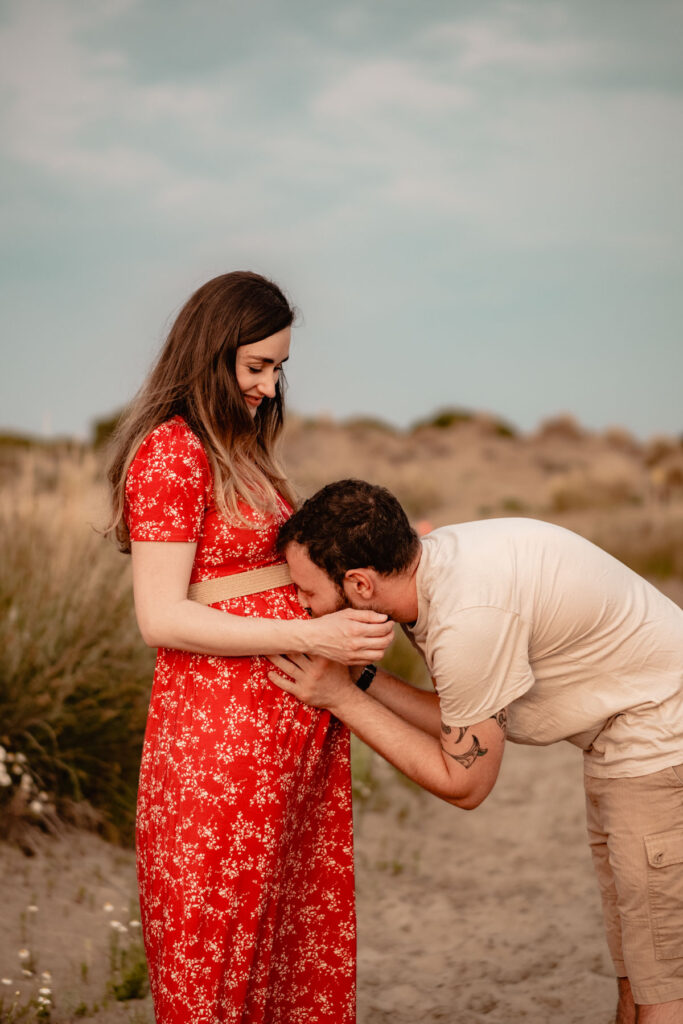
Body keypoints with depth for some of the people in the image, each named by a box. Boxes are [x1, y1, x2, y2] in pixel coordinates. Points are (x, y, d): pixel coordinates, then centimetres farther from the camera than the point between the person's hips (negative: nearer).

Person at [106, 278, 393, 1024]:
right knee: (219, 941, 2)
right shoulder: (170, 451, -11)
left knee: (302, 929, 13)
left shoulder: (238, 451, 17)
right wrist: (310, 636, -21)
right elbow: (161, 618, -17)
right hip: (223, 725, -9)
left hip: (293, 724, 9)